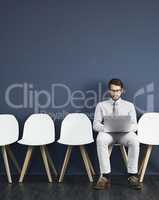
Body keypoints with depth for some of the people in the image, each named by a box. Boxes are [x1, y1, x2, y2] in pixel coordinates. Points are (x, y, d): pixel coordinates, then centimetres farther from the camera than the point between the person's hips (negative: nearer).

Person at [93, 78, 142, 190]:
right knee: (100, 139, -36)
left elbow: (134, 125, 6)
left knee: (134, 140, -34)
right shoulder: (101, 105, 12)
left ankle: (132, 176, -25)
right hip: (108, 133, 0)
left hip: (124, 133, 1)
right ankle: (105, 176, -32)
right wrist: (106, 128, -20)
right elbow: (95, 124, 3)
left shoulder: (129, 105, 14)